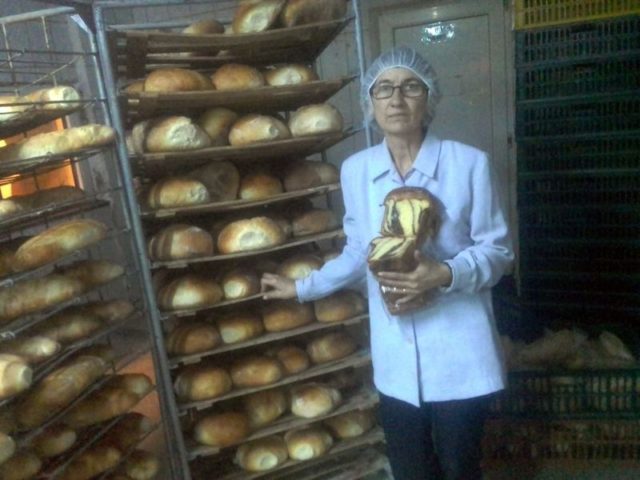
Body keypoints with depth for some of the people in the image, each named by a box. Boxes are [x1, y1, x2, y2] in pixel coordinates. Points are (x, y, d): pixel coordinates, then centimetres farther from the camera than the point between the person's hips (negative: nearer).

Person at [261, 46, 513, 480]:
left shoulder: (469, 163, -10)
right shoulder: (355, 170, 0)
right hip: (396, 357, 3)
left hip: (459, 352, -2)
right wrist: (302, 288, 18)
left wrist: (445, 275, -22)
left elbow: (499, 250, -5)